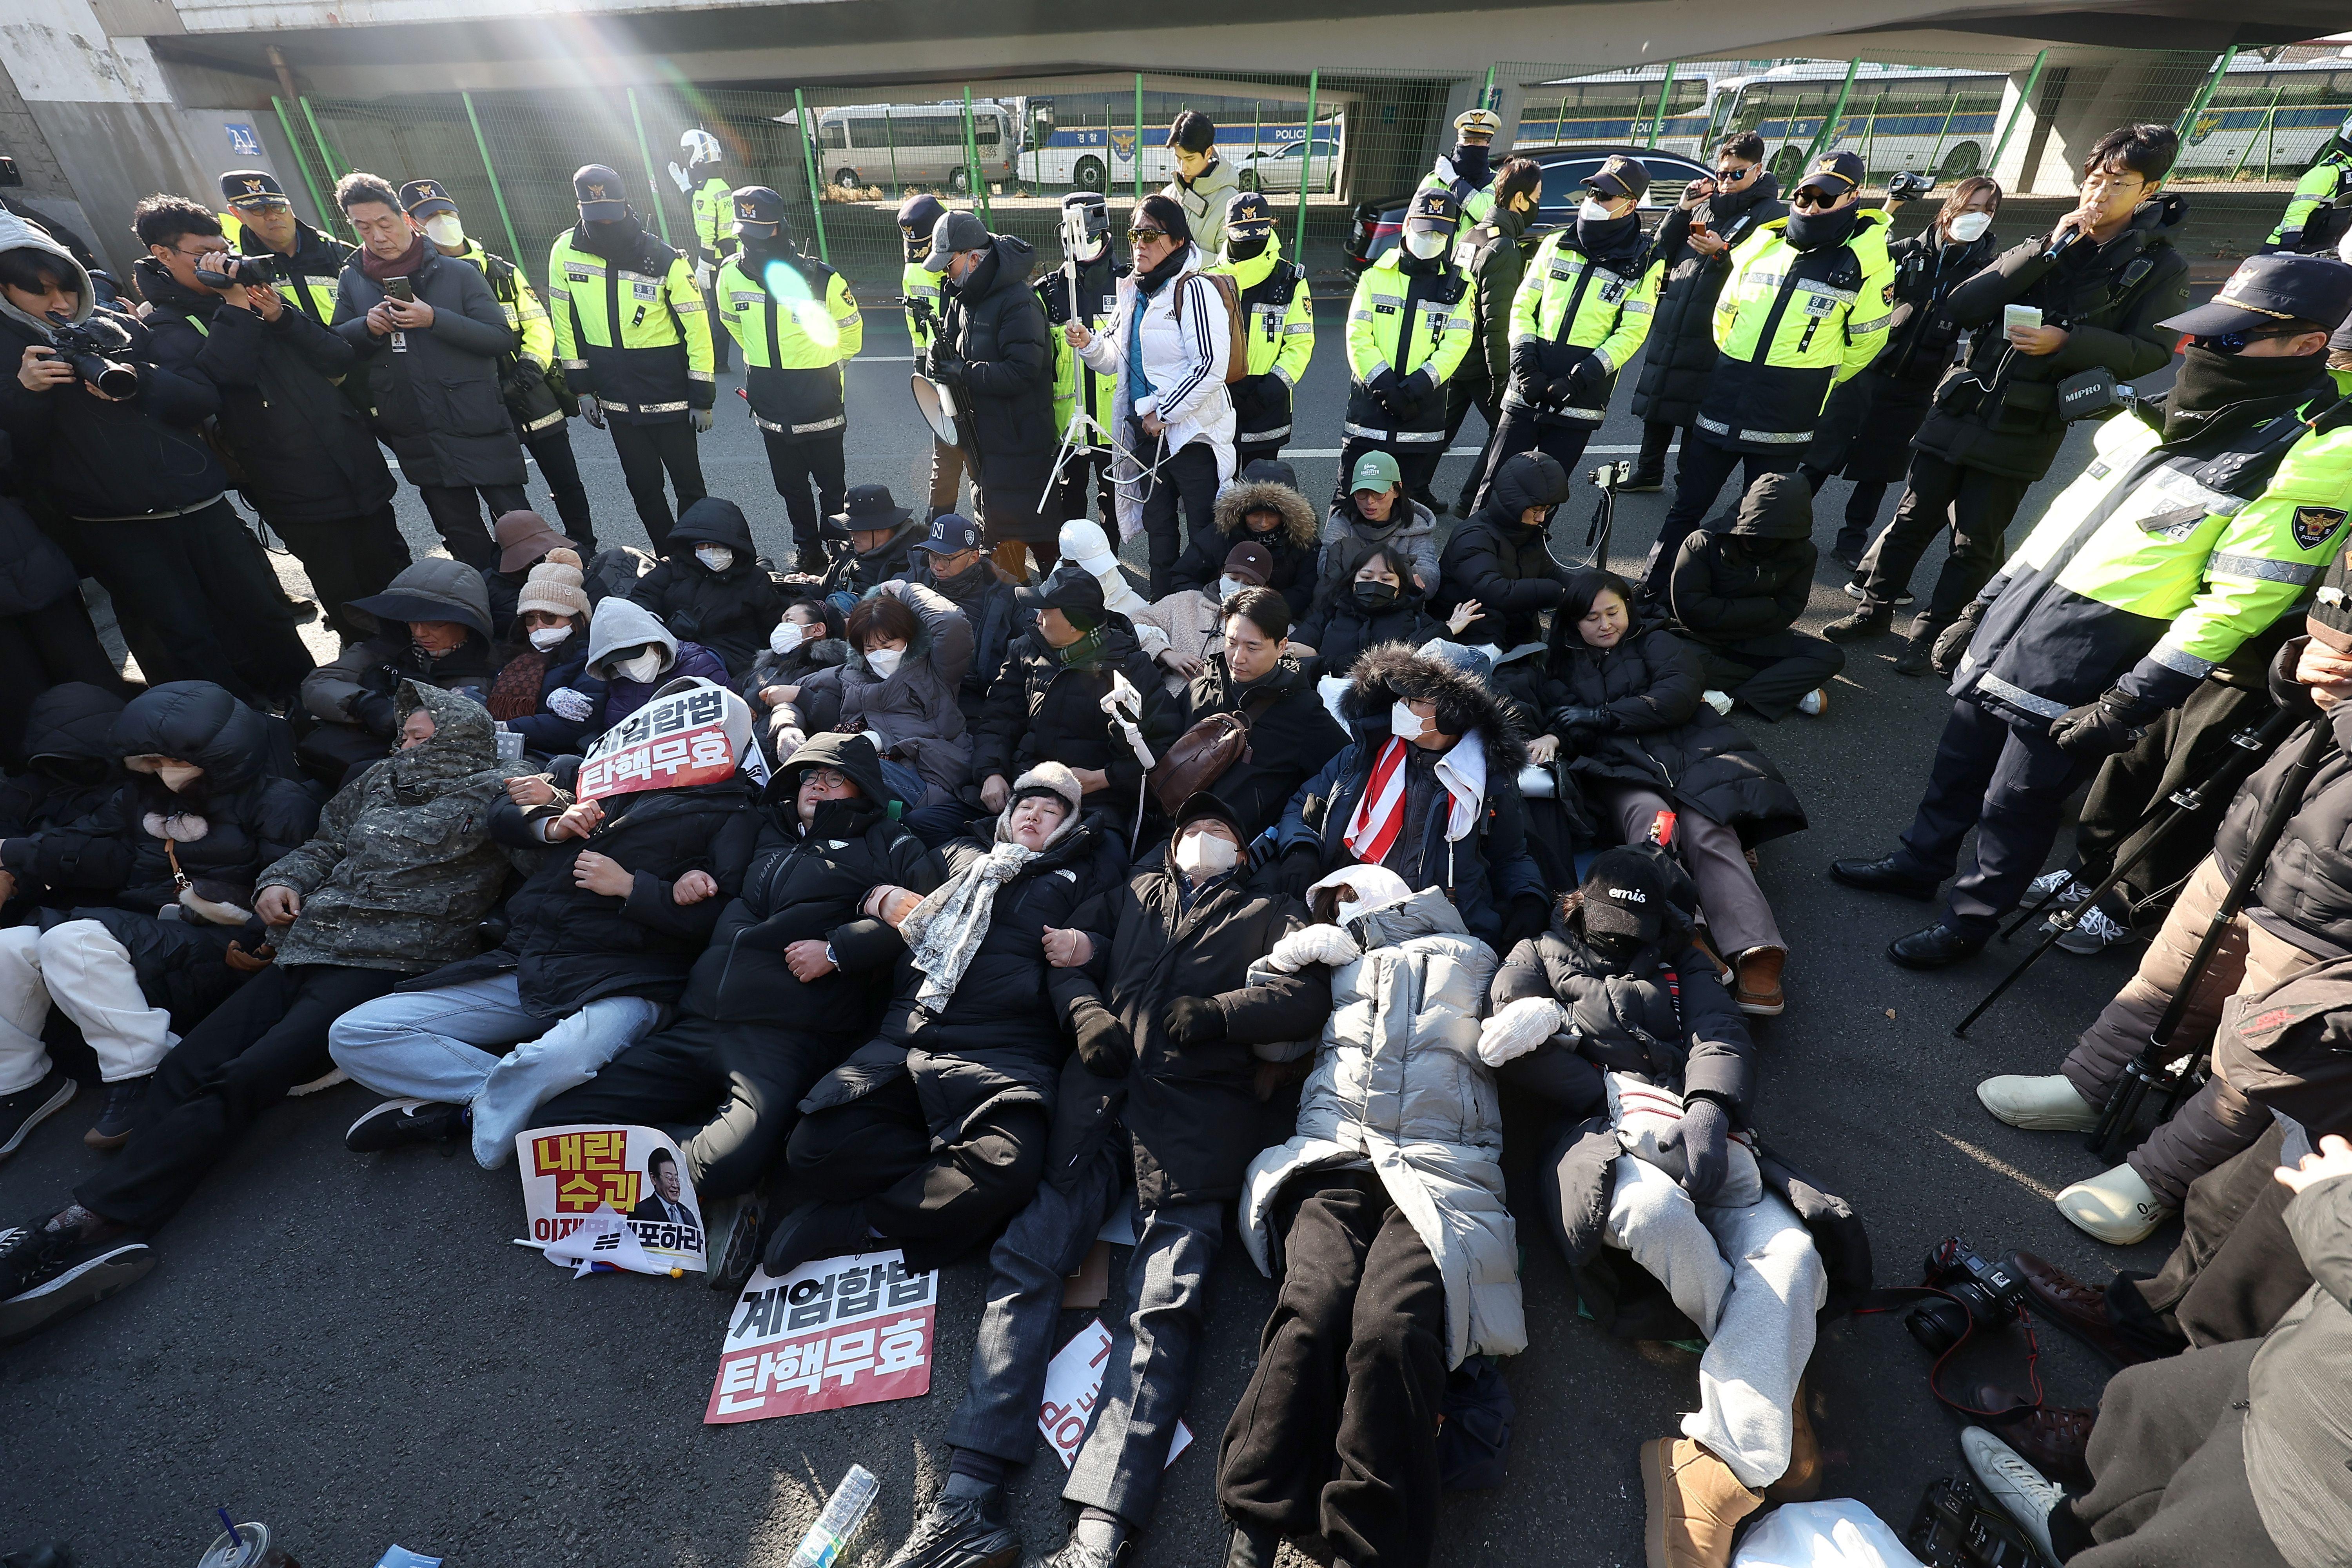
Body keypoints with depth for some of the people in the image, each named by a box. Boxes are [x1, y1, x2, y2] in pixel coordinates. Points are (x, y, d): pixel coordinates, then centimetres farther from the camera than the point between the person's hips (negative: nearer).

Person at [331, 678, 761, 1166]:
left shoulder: (729, 815, 2)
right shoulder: (611, 785, 22)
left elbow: (720, 917, -11)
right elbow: (501, 818, 26)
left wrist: (628, 885, -10)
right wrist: (554, 824, 5)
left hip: (617, 985, -7)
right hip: (523, 968, 7)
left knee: (557, 1064, -38)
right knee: (353, 1034, -4)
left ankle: (464, 1113, -7)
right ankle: (519, 1092, -8)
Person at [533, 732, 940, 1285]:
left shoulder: (886, 846, 12)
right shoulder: (768, 840, 28)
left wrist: (836, 949, -11)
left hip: (789, 1038, -6)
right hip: (697, 1026, 6)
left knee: (730, 1163, -31)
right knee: (557, 1120, -8)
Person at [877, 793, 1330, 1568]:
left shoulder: (1270, 913, 21)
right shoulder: (1137, 892, 29)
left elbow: (1307, 997, 6)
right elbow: (1062, 951, 20)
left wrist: (1212, 1014, -6)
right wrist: (1086, 1011, 0)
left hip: (1195, 1104, -2)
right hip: (1099, 1090, 3)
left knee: (1165, 1301, -16)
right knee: (1025, 1256, -11)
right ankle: (969, 1500, -10)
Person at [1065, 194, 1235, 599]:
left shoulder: (1193, 290, -14)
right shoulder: (1135, 293, 12)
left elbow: (1210, 366, -22)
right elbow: (1118, 358, 18)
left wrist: (1165, 414, -18)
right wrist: (1089, 345, -4)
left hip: (1191, 429, -9)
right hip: (1148, 429, 9)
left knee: (1204, 530, -1)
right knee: (1157, 522, 20)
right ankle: (1161, 599, 35)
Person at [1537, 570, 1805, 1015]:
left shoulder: (1656, 642, 20)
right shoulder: (1567, 663, 26)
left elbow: (1676, 696, 1)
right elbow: (1560, 715, 9)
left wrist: (1596, 717, -2)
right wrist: (1553, 737, -16)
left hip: (1688, 752, 0)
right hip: (1622, 767, 0)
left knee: (1706, 831, -29)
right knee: (1650, 819, -34)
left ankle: (1756, 953, -44)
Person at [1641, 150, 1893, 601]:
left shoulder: (1866, 259, -2)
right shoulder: (1763, 241, 8)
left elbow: (1865, 342, 6)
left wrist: (1813, 379, 12)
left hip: (1785, 421, -3)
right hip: (1720, 400, 3)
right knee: (1687, 504, 7)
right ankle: (1651, 589, 16)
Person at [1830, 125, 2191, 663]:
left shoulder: (2162, 267, 2)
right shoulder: (2044, 247, 11)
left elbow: (2150, 352, -7)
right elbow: (1962, 307, -5)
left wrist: (2065, 342, -20)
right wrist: (2048, 251, -10)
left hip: (2024, 430, -2)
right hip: (1961, 410, 3)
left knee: (1974, 542, 2)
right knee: (1913, 518, 5)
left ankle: (1931, 634, 13)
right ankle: (1874, 608, 18)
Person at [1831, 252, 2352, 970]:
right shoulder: (2164, 413, 10)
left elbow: (2236, 604, -16)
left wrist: (2130, 703, -20)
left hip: (2087, 668, -7)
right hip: (2009, 629, 7)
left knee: (2018, 805, 5)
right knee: (1957, 765, 18)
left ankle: (1970, 921, 22)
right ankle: (1919, 862, 37)